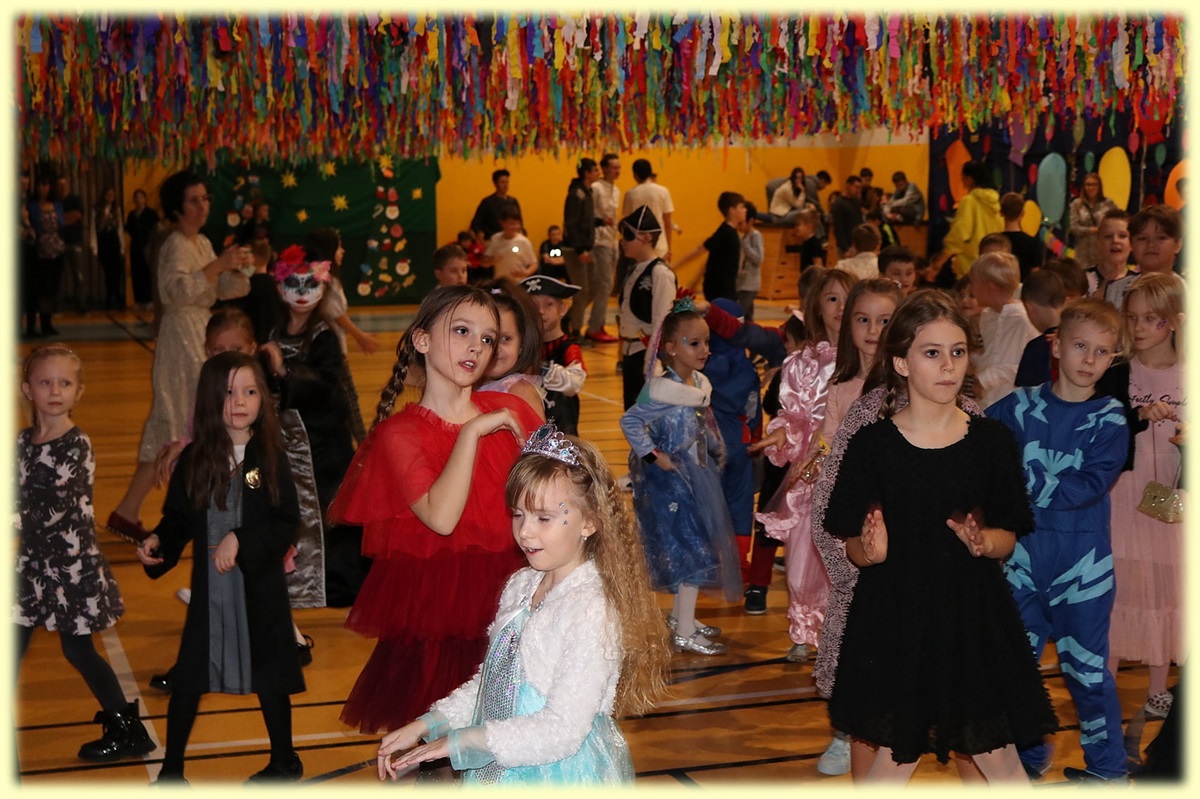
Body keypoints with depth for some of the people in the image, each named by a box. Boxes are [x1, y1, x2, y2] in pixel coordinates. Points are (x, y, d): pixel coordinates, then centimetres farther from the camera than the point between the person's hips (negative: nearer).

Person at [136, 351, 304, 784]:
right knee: (187, 677, 6)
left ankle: (284, 762, 30)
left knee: (269, 676, 11)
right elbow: (179, 518, 4)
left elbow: (287, 522, -9)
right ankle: (171, 769, 22)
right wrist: (157, 542, -15)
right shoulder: (195, 459, -2)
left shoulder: (270, 456, -7)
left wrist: (241, 540, -20)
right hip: (209, 586, 2)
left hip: (260, 585, -2)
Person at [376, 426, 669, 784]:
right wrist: (426, 725, 0)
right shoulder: (520, 586, 3)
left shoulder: (591, 611, -22)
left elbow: (562, 732, -24)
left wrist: (461, 741, -21)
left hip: (563, 774, -6)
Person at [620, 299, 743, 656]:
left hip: (697, 476, 9)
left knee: (698, 545, 17)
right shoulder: (662, 389, -22)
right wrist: (654, 455, -20)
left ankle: (680, 615, 34)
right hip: (669, 480, -9)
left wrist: (715, 454, 9)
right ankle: (684, 633, 4)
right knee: (693, 550, -5)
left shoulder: (701, 383, 4)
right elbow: (630, 421, -24)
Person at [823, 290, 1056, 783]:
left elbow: (1009, 536, 4)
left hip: (975, 618, 1)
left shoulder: (992, 441, 0)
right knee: (895, 756, 7)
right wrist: (870, 550, -23)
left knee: (998, 756, 4)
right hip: (893, 619, -1)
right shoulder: (872, 444, -5)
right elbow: (852, 545, -1)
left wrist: (983, 542, -17)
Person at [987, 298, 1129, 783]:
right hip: (1025, 555, 3)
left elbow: (1090, 485, -16)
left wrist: (1027, 482, -17)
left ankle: (1107, 767, 20)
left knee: (1087, 668, 4)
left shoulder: (1110, 419, -5)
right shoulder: (1020, 407, 1)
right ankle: (1028, 757, 30)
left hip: (1083, 563, -3)